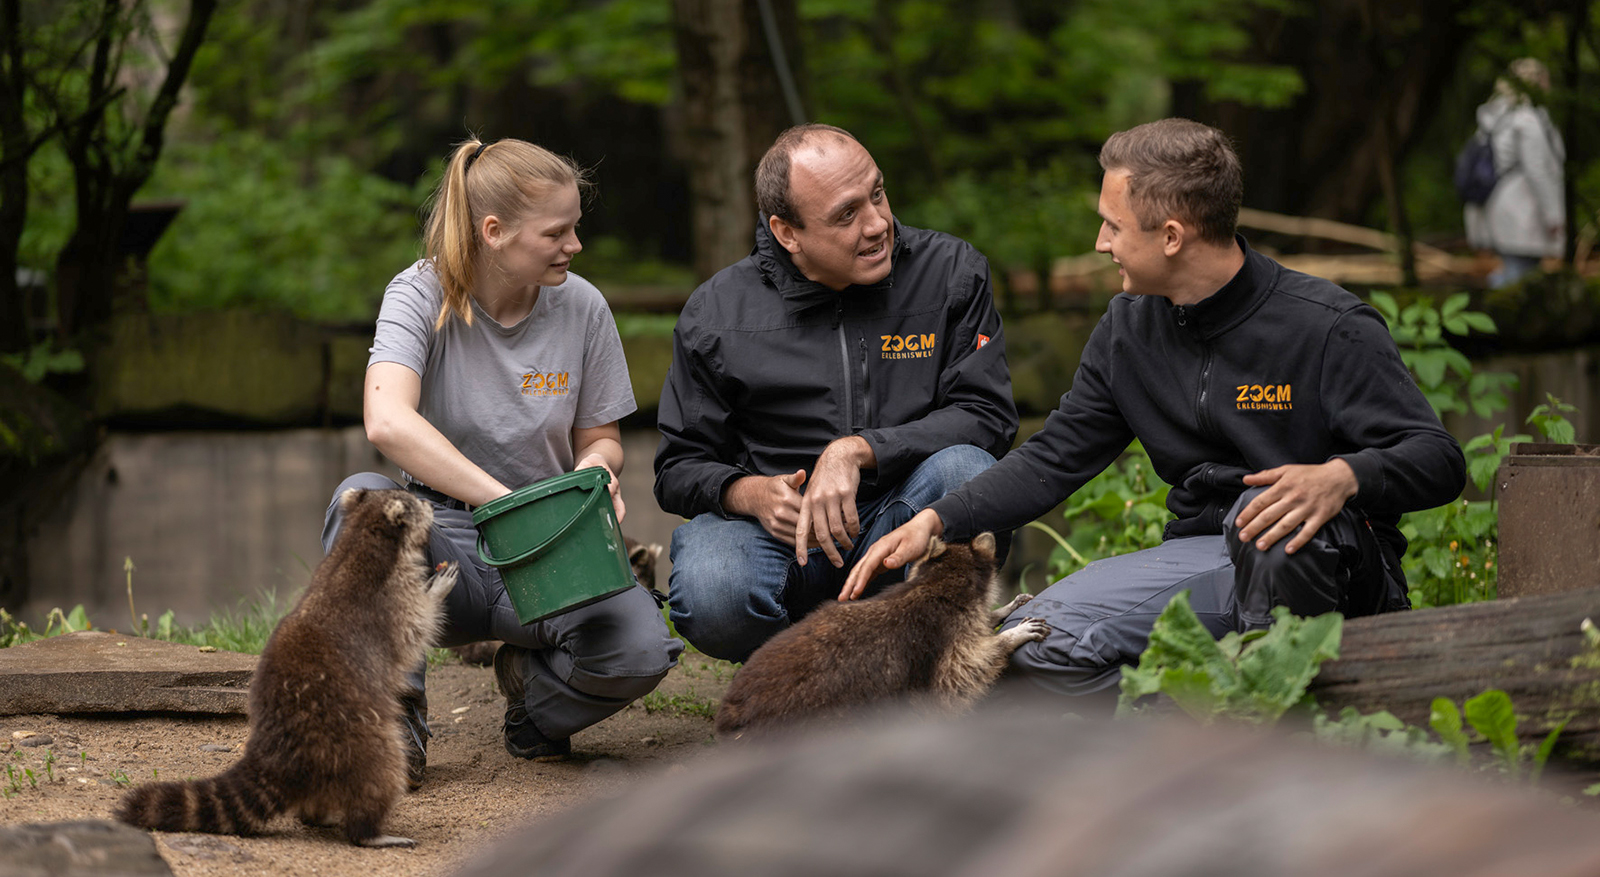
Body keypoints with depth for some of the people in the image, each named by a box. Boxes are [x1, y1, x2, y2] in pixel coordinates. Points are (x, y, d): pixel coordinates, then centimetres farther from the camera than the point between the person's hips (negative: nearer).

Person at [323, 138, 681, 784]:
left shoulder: (581, 307, -1)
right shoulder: (421, 295, -11)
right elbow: (387, 422, -29)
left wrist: (594, 468, -15)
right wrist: (506, 502, -37)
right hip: (443, 545, -1)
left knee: (641, 651, -28)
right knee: (361, 498, -34)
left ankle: (533, 684, 9)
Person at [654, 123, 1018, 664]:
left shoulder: (952, 273, -1)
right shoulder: (717, 313, -1)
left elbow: (986, 416, -8)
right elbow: (681, 468, 6)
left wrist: (857, 450, -22)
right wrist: (748, 493, -18)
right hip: (775, 526, -1)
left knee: (965, 469, -32)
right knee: (711, 601, -34)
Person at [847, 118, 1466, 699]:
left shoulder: (1328, 329, -14)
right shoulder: (1129, 330, 7)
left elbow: (1438, 459, -18)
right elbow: (1053, 459, 13)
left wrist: (1341, 479, -40)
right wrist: (934, 522, -1)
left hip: (1338, 566, -5)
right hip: (1204, 560, 5)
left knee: (1269, 515, -41)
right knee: (1034, 646, -16)